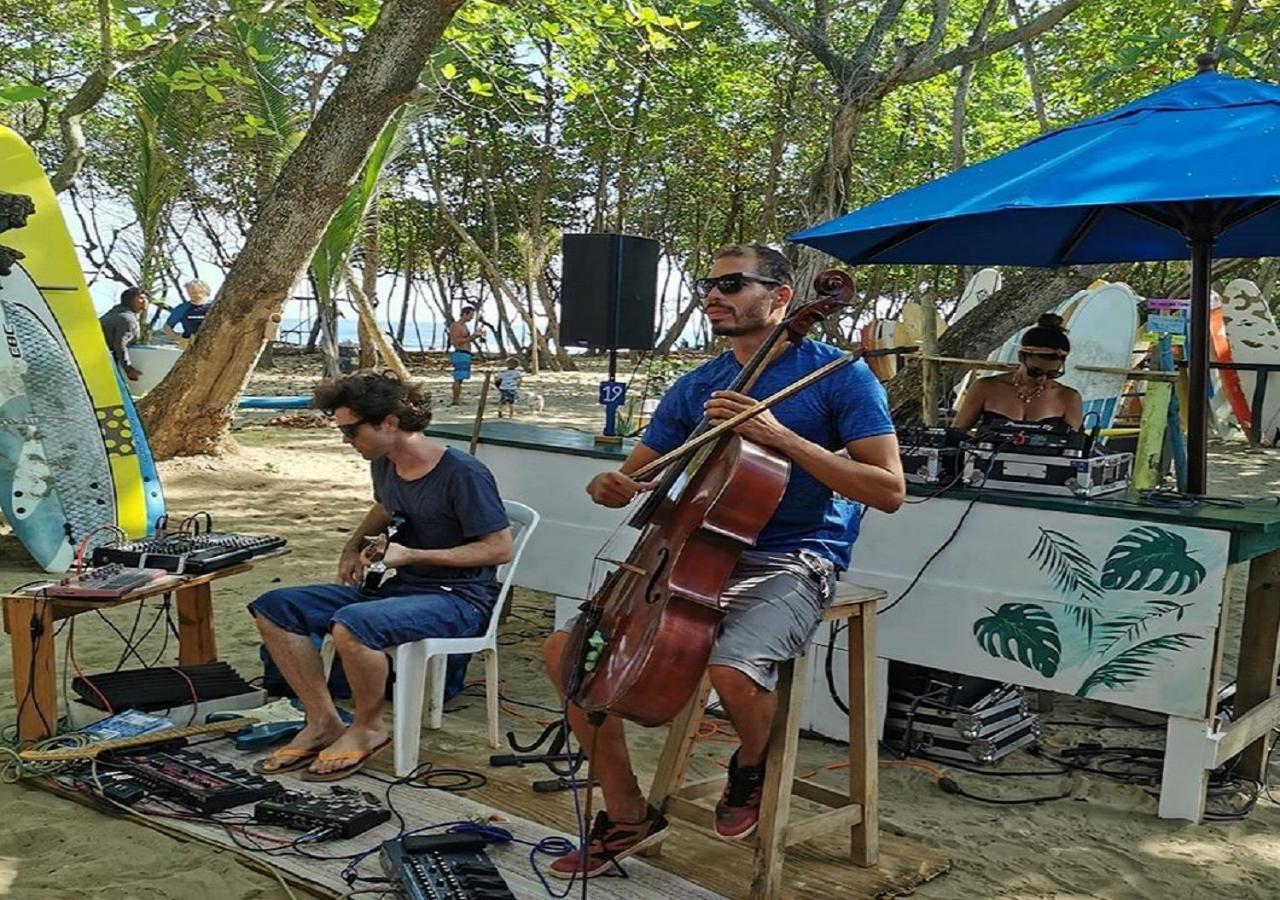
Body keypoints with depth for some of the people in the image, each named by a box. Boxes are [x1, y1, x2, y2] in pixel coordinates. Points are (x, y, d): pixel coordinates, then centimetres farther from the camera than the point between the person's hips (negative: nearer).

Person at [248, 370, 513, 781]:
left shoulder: (462, 474, -18)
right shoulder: (384, 464, 7)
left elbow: (500, 548, -18)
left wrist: (410, 555, -20)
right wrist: (353, 547, 12)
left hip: (460, 597, -8)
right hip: (402, 587, 9)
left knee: (350, 625, -36)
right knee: (273, 608, -3)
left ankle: (368, 727, -9)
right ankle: (324, 723, 0)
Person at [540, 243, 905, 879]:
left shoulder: (838, 374, -4)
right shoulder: (695, 388, 11)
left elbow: (889, 489, -12)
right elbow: (634, 473, 16)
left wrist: (781, 437, -20)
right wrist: (608, 486, -11)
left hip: (792, 563, -6)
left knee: (733, 669, -36)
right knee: (565, 650, -6)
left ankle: (751, 769, 3)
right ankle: (626, 816, 10)